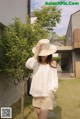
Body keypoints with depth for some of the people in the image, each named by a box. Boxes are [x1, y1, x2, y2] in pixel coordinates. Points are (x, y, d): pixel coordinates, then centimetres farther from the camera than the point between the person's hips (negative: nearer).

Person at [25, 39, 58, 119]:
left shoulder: (52, 64, -5)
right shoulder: (36, 63, 0)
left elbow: (54, 81, -3)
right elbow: (28, 65, -23)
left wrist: (50, 93, -17)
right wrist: (37, 51, -19)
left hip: (47, 96, -3)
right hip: (36, 95, 3)